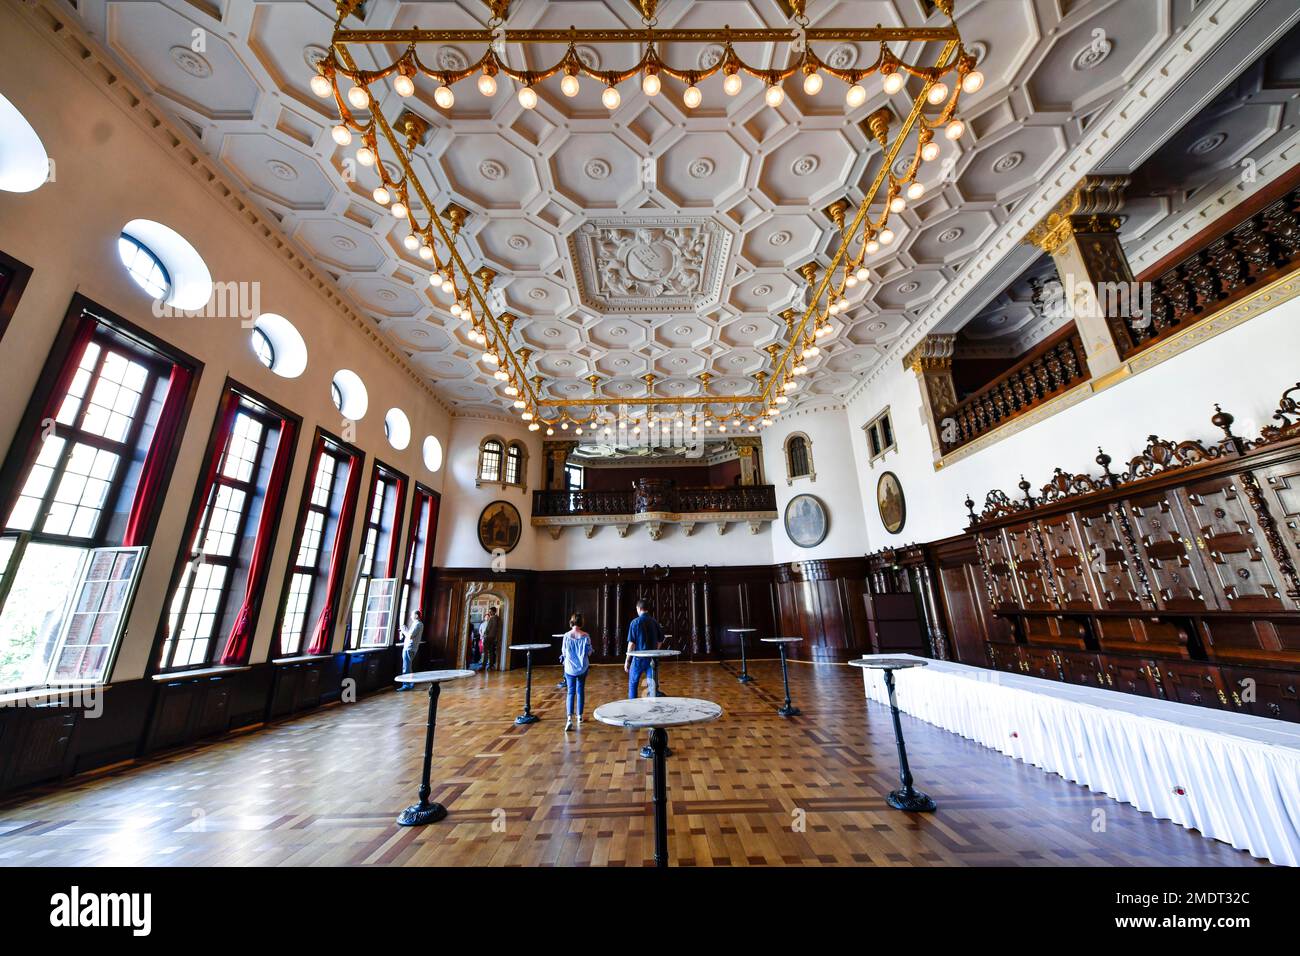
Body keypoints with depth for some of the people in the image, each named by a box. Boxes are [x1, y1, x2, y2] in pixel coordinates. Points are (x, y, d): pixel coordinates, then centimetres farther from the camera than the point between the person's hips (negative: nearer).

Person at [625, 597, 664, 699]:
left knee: (632, 685, 15)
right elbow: (660, 641, 9)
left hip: (639, 658, -3)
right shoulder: (655, 622, 3)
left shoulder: (635, 622, -11)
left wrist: (627, 660, -5)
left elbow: (631, 643, -12)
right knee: (653, 685, 8)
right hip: (652, 658, 4)